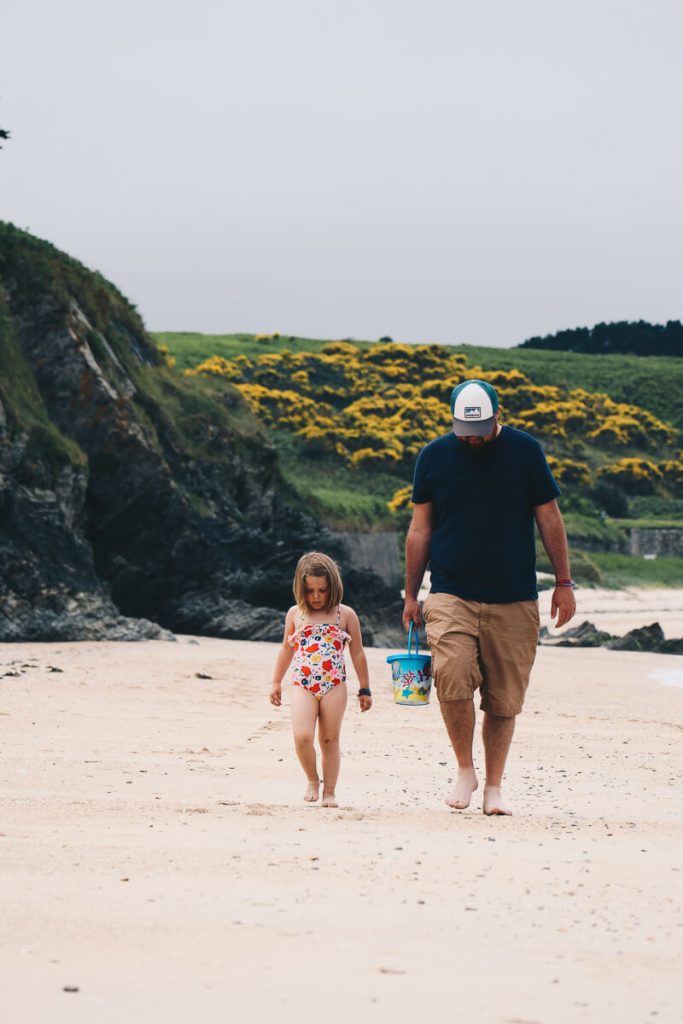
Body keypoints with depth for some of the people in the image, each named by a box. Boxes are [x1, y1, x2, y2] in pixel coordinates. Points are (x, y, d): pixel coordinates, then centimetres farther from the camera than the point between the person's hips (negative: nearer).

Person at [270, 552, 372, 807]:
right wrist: (276, 682, 20)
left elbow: (357, 654, 8)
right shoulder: (295, 614, 8)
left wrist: (364, 689, 9)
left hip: (334, 687, -1)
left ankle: (329, 791, 13)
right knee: (302, 737, -14)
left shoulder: (345, 615, 3)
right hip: (302, 686, 1)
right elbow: (287, 649, 19)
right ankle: (312, 780, 10)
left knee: (330, 740, 4)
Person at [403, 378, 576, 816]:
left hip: (515, 600, 0)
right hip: (451, 595, 0)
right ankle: (465, 769, -2)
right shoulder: (434, 456, 5)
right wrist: (411, 594, 11)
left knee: (504, 699, 1)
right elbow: (421, 529, 12)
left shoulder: (525, 451, 2)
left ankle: (494, 788, 15)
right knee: (452, 676, -22)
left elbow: (549, 518, 8)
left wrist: (564, 583, 5)